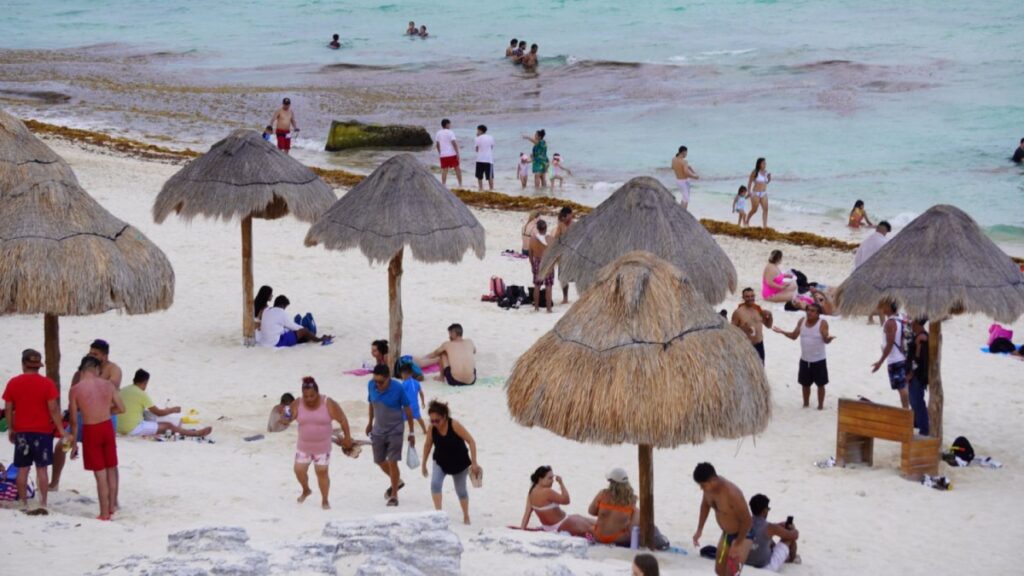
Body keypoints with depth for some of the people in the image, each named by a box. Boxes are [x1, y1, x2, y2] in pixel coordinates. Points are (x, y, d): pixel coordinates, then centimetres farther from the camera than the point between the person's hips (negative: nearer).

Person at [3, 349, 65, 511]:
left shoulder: (13, 383, -1)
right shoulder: (47, 384, -7)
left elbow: (8, 409, 2)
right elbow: (53, 409, -10)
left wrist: (11, 429, 14)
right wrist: (61, 429, -4)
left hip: (22, 431, 2)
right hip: (43, 431, -2)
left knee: (22, 469, 9)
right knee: (42, 469, 2)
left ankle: (23, 504, 11)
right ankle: (42, 504, 0)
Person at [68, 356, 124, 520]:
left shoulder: (75, 390, -9)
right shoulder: (108, 385, -3)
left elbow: (74, 419, -5)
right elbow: (121, 409, 1)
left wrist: (73, 436, 9)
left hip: (90, 430, -2)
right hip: (107, 426, 2)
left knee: (100, 473, 4)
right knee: (111, 468, 20)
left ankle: (105, 513, 9)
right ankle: (112, 505, 26)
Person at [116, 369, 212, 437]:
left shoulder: (123, 391, 8)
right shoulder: (142, 394, -12)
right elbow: (158, 413, -5)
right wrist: (173, 410, 14)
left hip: (120, 428, 8)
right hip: (134, 429, -8)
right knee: (168, 425, 2)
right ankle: (197, 433, 14)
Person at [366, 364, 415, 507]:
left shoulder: (398, 388, -22)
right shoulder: (371, 385, -12)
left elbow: (407, 409, -10)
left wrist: (411, 432, -6)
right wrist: (370, 423, 19)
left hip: (395, 431, -5)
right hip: (378, 430, 5)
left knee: (392, 462, -7)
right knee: (379, 461, 14)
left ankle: (394, 495, 10)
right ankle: (396, 482, 41)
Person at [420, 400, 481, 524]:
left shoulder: (454, 425, -28)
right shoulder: (432, 428, -17)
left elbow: (471, 441, -23)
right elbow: (427, 445, -1)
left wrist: (474, 463, -24)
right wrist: (423, 464, 6)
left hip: (459, 462, -2)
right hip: (440, 461, 2)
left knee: (461, 490, 11)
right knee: (435, 484, -23)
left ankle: (466, 516, 31)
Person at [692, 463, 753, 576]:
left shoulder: (732, 493, -37)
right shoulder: (709, 486, -13)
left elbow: (747, 521, -28)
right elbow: (705, 504, 11)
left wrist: (737, 544, -22)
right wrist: (699, 529, 8)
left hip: (743, 534, -8)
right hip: (726, 533, 8)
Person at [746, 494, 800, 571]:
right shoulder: (770, 528, -21)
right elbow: (795, 535, -4)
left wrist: (779, 525, 24)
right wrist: (794, 529, 18)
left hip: (747, 566, 5)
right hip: (767, 568, -5)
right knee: (790, 537, 13)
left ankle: (785, 557, 53)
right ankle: (792, 559, 43)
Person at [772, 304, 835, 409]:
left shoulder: (822, 323, -15)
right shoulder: (802, 321, 0)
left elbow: (825, 340, -22)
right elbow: (794, 336, 5)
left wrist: (829, 338, -46)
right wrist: (782, 332, -9)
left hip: (819, 360, -5)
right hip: (804, 359, 5)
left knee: (820, 384, 5)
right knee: (805, 384, 15)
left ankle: (821, 405, 17)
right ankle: (806, 404, 31)